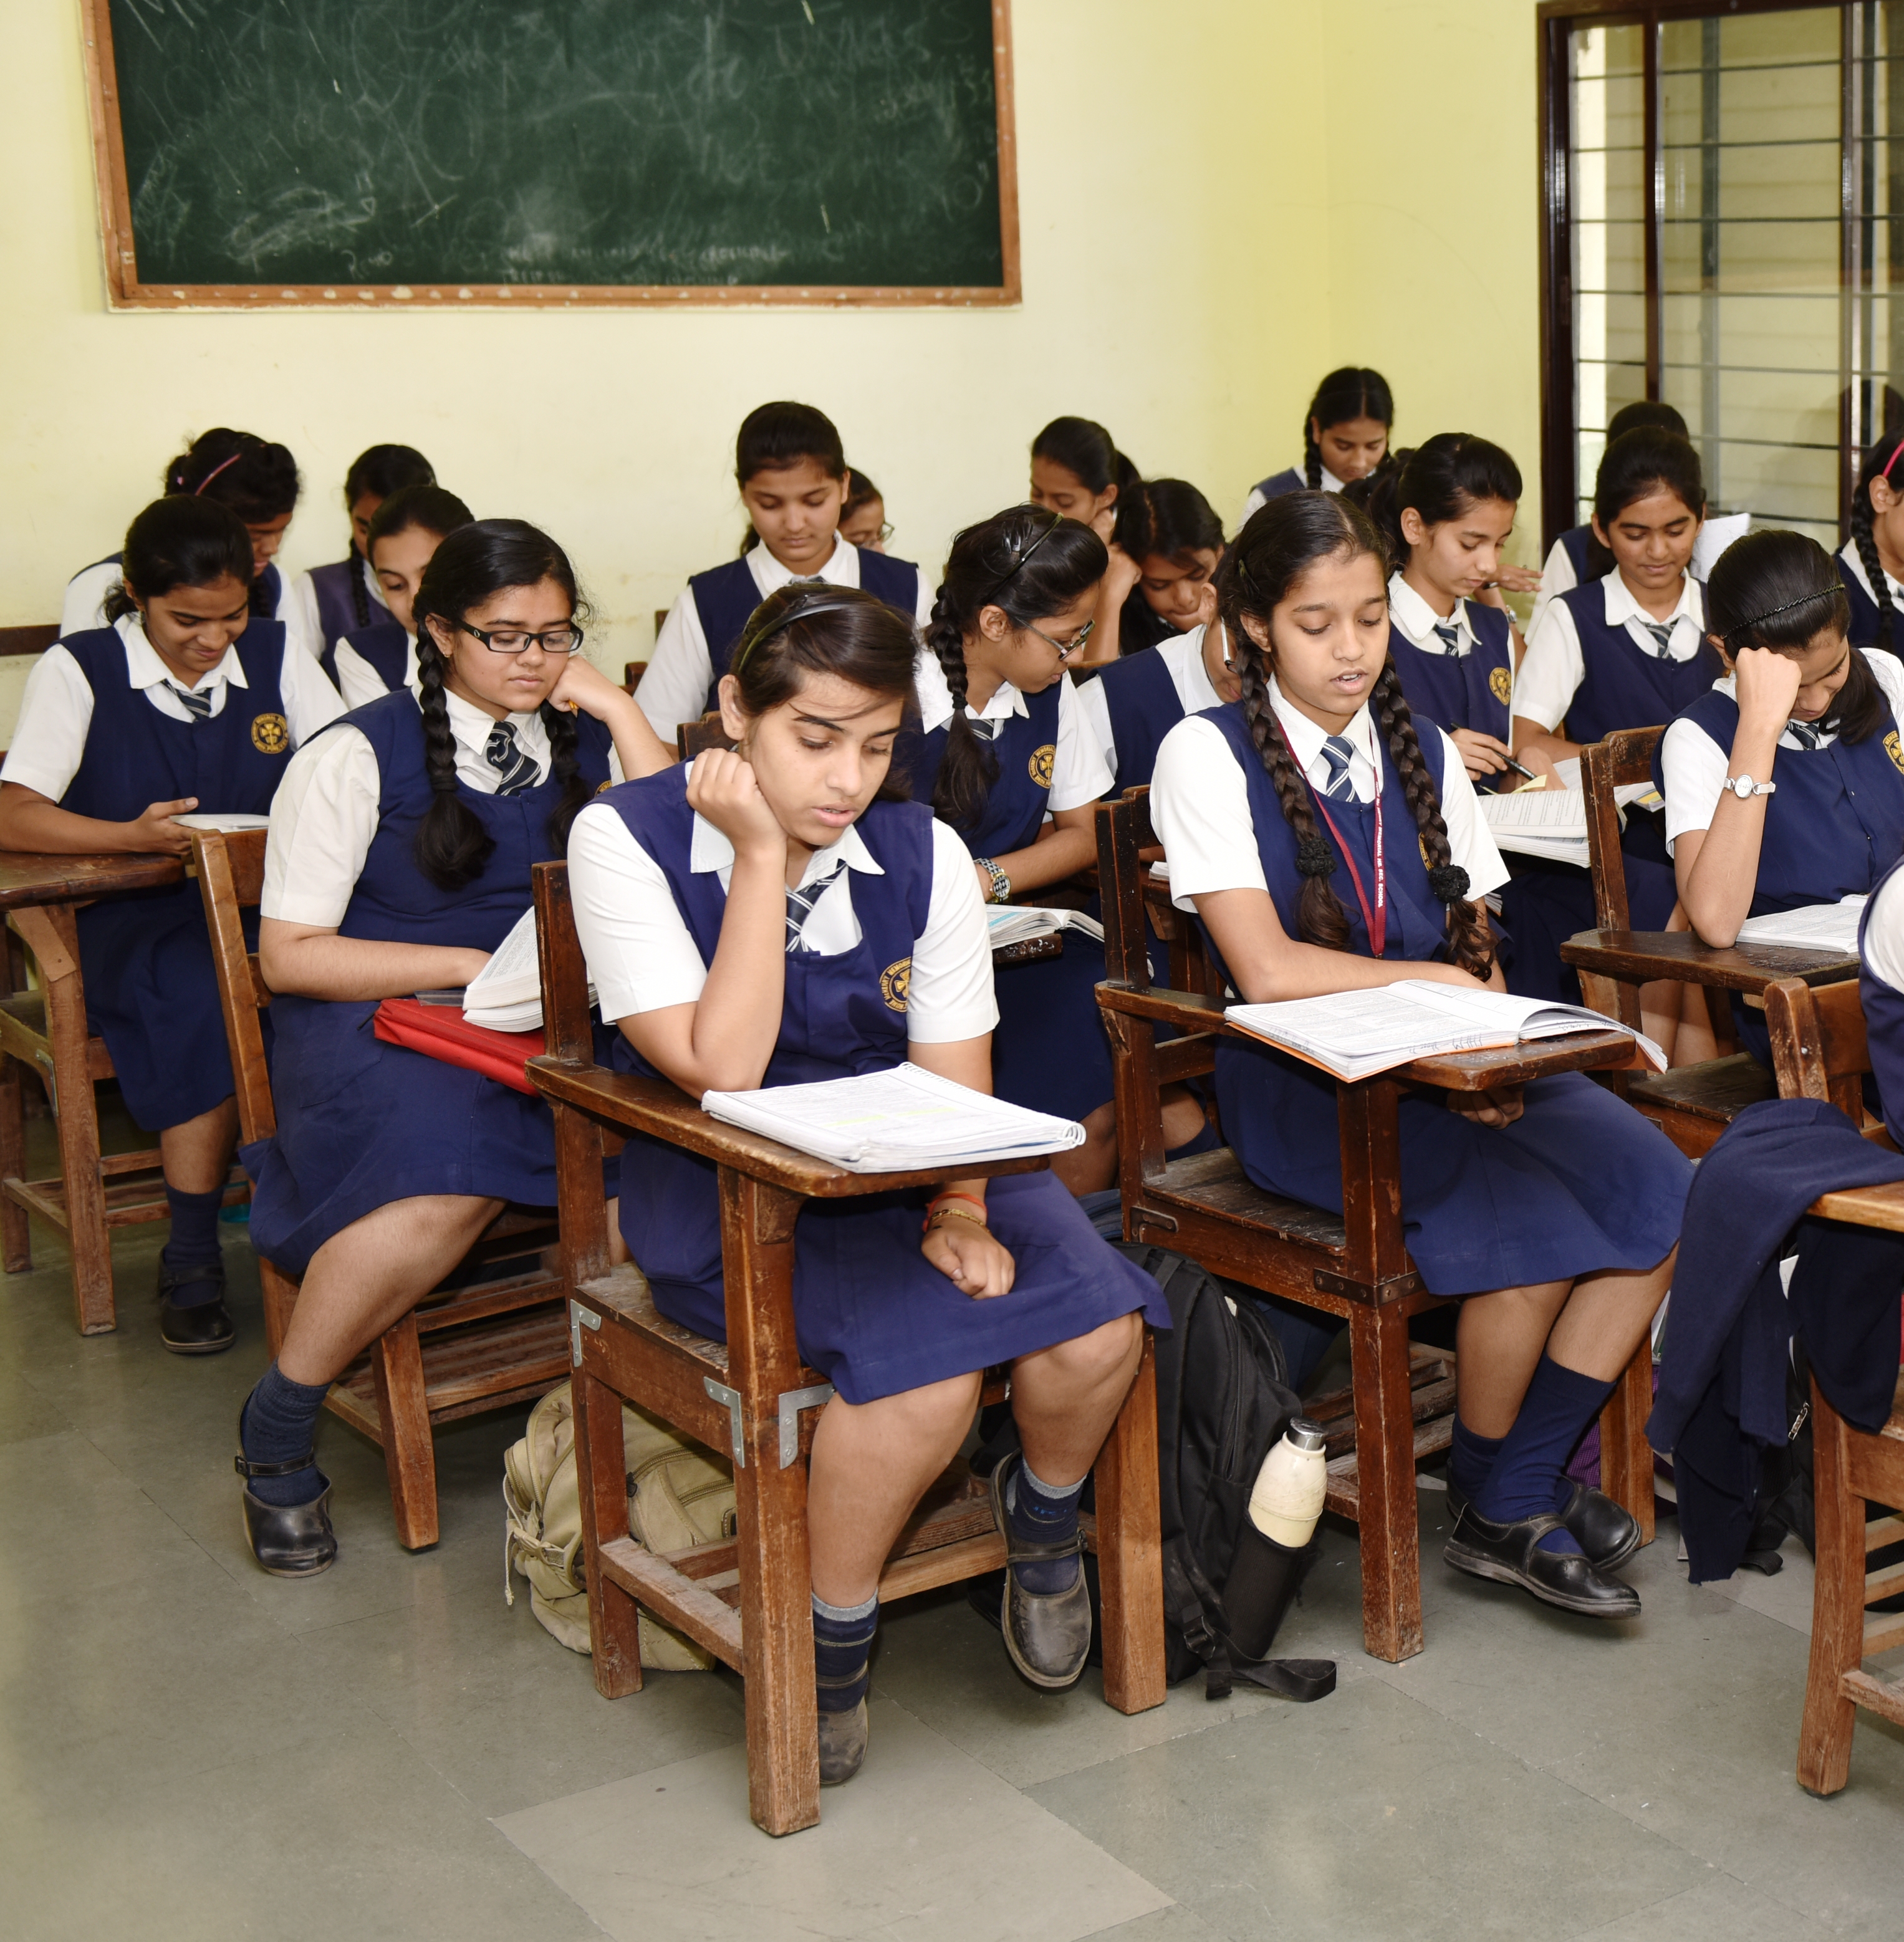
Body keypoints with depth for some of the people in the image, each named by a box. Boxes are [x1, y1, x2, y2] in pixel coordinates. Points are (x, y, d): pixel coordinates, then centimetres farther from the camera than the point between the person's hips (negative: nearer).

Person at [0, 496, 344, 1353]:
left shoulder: (276, 654, 9)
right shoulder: (78, 670, -1)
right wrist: (134, 835, -27)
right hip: (138, 920, -2)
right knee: (207, 1003, -35)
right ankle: (191, 1264, -20)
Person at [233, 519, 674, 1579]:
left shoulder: (585, 739, 15)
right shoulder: (361, 755, 2)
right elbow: (291, 953, -2)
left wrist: (620, 711, 0)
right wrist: (474, 965, -9)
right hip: (379, 1018, -4)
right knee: (450, 1181, -36)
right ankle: (278, 1432, -14)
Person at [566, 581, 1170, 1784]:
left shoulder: (923, 854, 0)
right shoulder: (628, 841, -12)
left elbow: (955, 1080, 0)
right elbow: (720, 1072, -20)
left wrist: (958, 1213, -19)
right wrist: (762, 852, -21)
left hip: (905, 1166, 4)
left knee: (1098, 1328, -21)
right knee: (930, 1355, -31)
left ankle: (1043, 1514, 13)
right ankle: (830, 1643, -6)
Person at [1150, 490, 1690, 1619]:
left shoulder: (1425, 757, 14)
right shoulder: (1209, 756, -5)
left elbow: (1477, 956, 10)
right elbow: (1268, 971, -14)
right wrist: (1436, 982, -9)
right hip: (1301, 1086, -6)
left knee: (1659, 1192, -18)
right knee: (1531, 1221, -27)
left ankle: (1529, 1482, -3)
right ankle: (1494, 1507, -1)